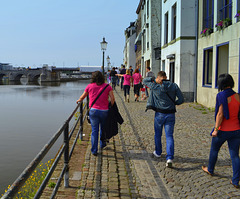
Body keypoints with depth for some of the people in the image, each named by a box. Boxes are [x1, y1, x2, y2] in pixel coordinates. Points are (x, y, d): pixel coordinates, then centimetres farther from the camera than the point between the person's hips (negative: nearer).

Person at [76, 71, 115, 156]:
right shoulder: (107, 86, 1)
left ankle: (94, 150, 2)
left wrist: (78, 101, 35)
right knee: (103, 128, 21)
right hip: (104, 111, 0)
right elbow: (112, 99, -6)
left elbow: (82, 97, 14)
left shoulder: (89, 86, 3)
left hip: (93, 110, 0)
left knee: (94, 130, 4)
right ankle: (102, 144, 38)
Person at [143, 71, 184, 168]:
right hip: (171, 114, 1)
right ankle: (169, 157, -10)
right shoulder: (174, 86, -3)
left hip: (160, 113, -1)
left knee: (158, 134, 19)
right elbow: (181, 100, -3)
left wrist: (154, 80, 0)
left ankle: (158, 152, 36)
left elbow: (144, 81, 6)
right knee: (169, 136, 2)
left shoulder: (155, 87, -9)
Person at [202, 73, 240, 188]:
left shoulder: (221, 96, -15)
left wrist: (216, 129, -14)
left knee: (214, 150, 20)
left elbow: (220, 114, -19)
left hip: (223, 130, -4)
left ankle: (210, 170, 40)